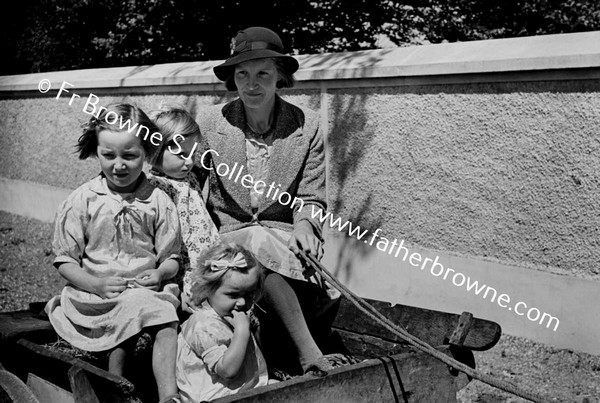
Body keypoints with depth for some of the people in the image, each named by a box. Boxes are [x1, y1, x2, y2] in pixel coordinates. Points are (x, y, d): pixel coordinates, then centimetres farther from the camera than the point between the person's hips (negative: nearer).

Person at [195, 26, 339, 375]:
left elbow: (311, 198, 6)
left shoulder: (307, 126, 1)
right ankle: (308, 352, -31)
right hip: (229, 236, 0)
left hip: (285, 236, 0)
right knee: (258, 242, -34)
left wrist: (303, 225, -15)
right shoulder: (208, 123, 1)